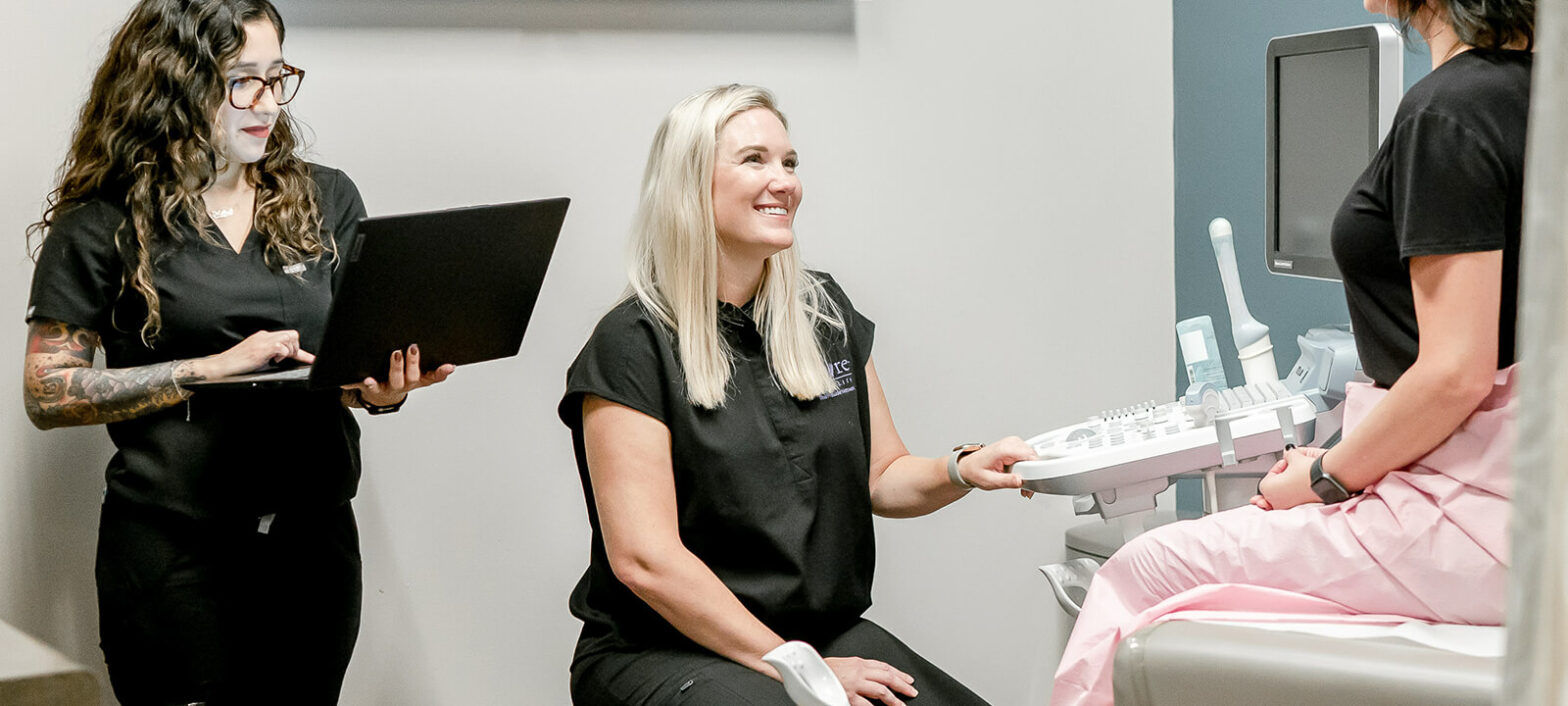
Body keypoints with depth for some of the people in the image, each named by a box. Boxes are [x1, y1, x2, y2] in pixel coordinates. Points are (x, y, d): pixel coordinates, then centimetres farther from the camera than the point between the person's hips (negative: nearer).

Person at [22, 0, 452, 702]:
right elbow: (48, 393, -6)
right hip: (173, 548, -3)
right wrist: (213, 367, -15)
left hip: (314, 535, 4)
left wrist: (380, 387, -13)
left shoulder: (328, 201, 8)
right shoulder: (102, 224, -3)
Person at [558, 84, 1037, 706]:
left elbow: (882, 478, 17)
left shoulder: (827, 313, 11)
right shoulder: (633, 345, -9)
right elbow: (644, 559, -15)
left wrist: (963, 470, -6)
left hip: (827, 631, 6)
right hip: (665, 650, -6)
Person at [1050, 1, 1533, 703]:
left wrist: (1327, 477, -7)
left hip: (1472, 510, -10)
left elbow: (1455, 376, -23)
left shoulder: (1448, 109, -18)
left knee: (1146, 572, 0)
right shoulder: (1523, 83, 12)